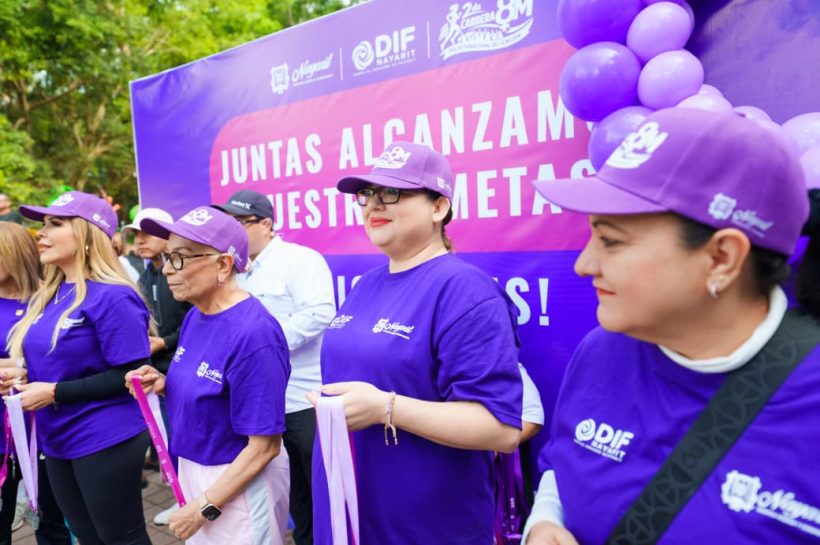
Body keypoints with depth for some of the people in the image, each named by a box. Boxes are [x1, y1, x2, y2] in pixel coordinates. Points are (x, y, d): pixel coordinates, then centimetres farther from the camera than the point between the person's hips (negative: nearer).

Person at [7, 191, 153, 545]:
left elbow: (131, 376, -21)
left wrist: (55, 393, -20)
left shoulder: (112, 297, -20)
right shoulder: (46, 295, 7)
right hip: (57, 440, 9)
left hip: (106, 441, -8)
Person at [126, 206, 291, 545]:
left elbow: (264, 446, -23)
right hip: (194, 469, 8)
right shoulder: (194, 317, -1)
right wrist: (164, 386, -6)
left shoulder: (253, 333, -28)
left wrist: (205, 507, -17)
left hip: (239, 483, -8)